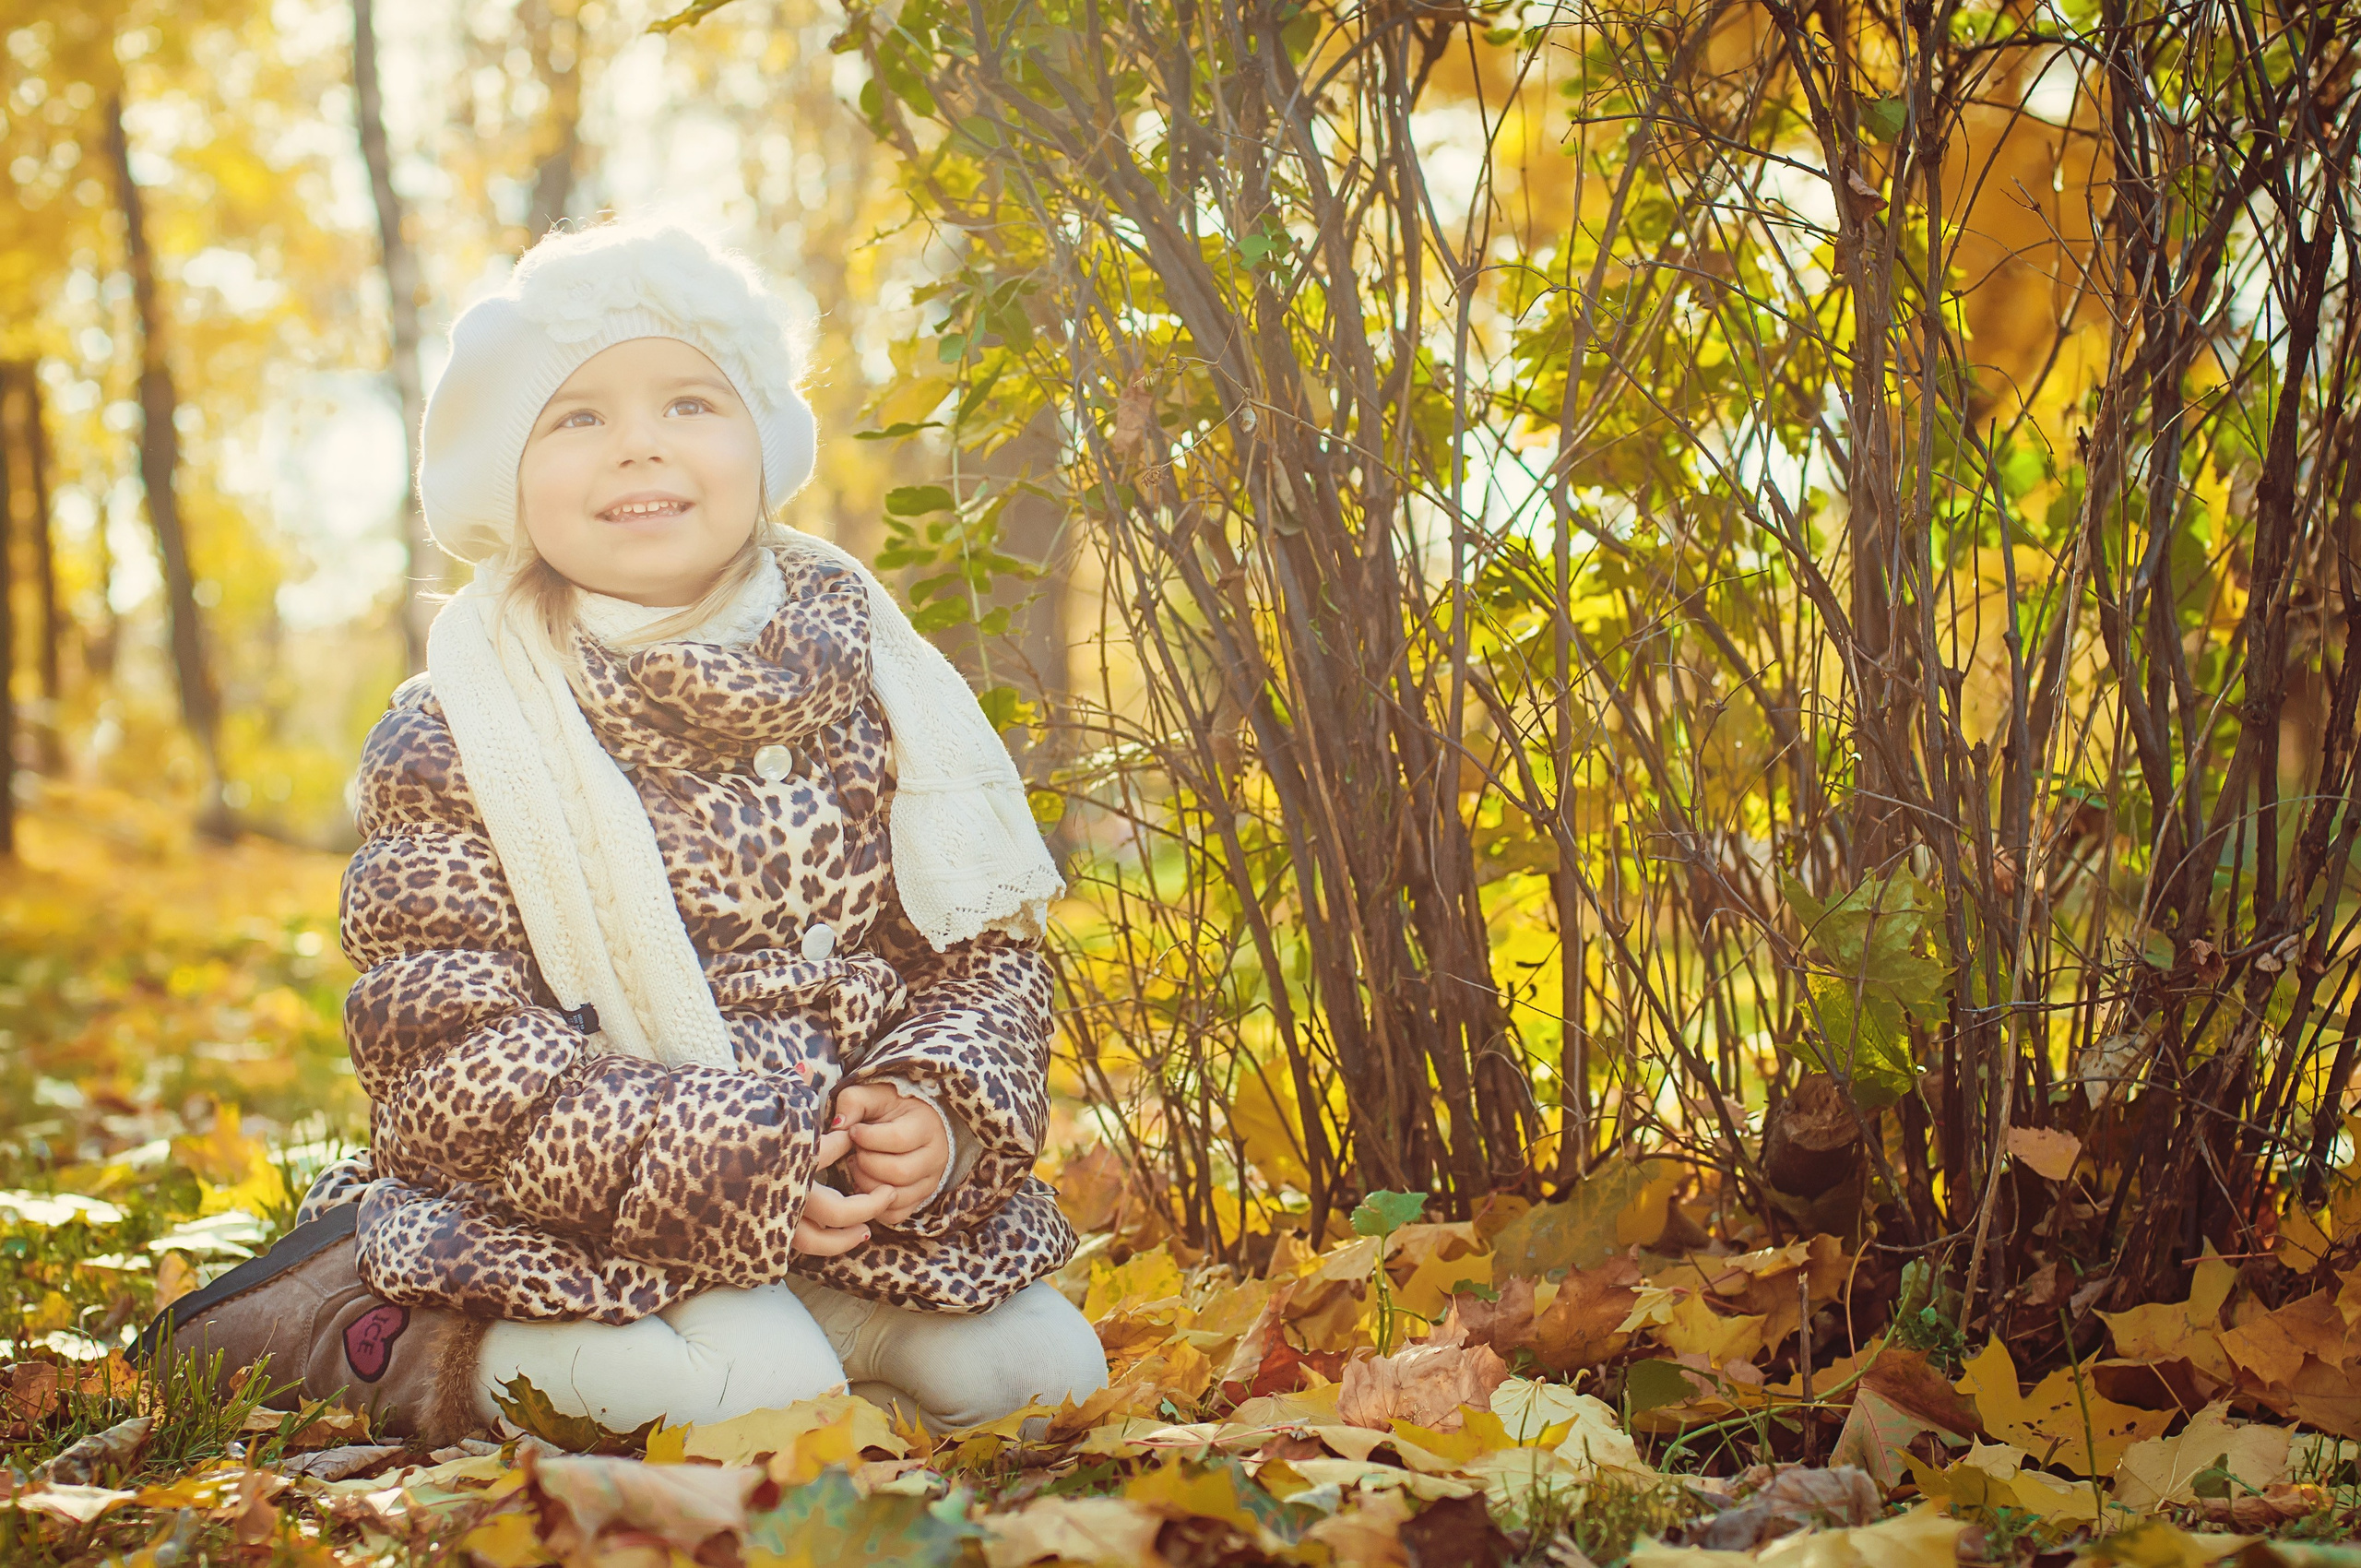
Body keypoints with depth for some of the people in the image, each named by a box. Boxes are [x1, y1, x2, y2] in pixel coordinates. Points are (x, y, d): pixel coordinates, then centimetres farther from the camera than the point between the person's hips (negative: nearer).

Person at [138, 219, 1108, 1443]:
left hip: (866, 1183, 5)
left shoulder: (866, 670, 5)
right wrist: (706, 1168, -24)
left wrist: (941, 1112, -15)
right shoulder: (454, 734, -8)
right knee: (746, 1390, -27)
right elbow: (443, 1037, -14)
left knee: (1038, 1367, -8)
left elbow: (985, 940, 7)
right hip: (580, 1206, -5)